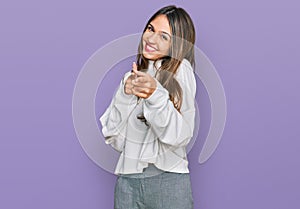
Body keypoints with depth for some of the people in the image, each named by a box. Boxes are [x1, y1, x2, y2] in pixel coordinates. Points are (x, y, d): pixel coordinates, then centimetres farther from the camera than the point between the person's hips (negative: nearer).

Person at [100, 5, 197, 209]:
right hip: (127, 180, 4)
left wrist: (156, 95, -24)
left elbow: (180, 136, -12)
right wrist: (125, 94, -9)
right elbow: (113, 137, 3)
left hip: (168, 179, -4)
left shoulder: (180, 69, -3)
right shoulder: (133, 76, 11)